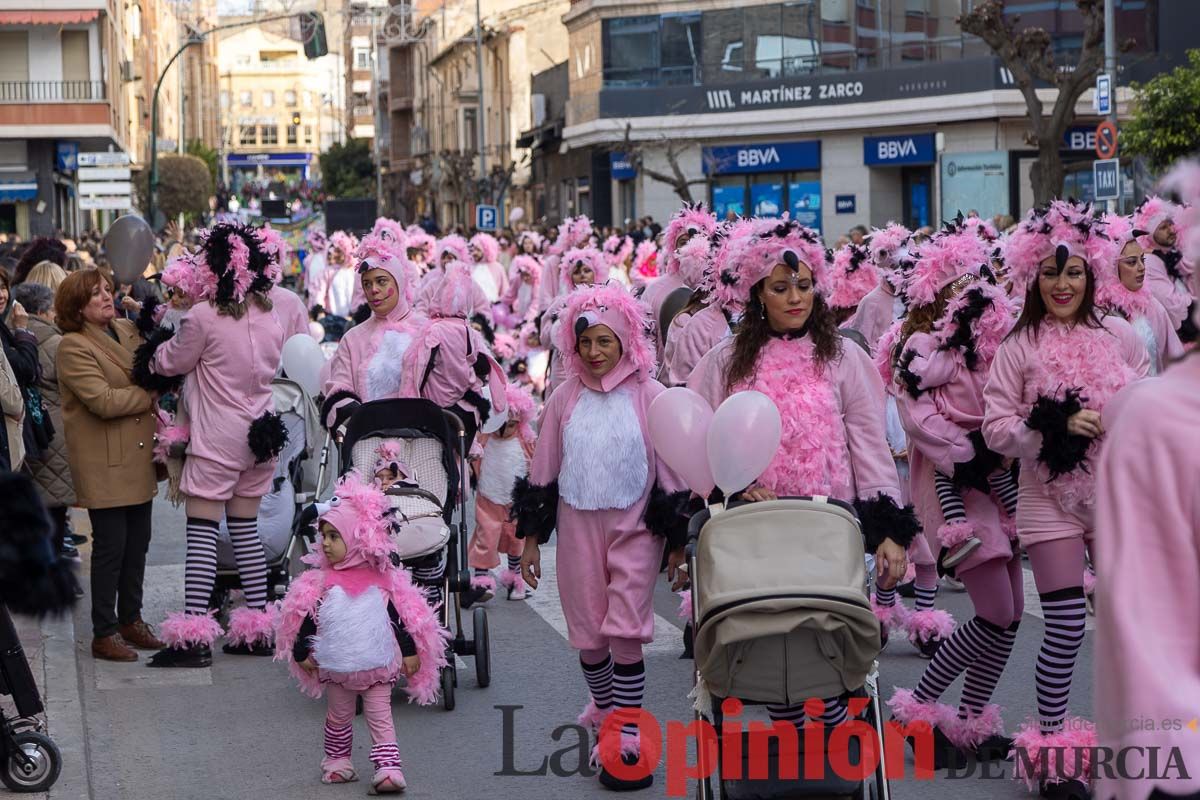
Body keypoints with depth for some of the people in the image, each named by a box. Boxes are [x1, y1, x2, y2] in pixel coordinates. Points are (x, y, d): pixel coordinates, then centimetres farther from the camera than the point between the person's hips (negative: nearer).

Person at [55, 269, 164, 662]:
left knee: (138, 542, 14)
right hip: (104, 465, -7)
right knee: (110, 546, -2)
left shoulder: (130, 331, 10)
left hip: (138, 460, 7)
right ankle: (104, 633, 8)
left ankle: (130, 619, 28)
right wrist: (151, 395, -11)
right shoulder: (73, 347, -13)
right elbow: (103, 400, -22)